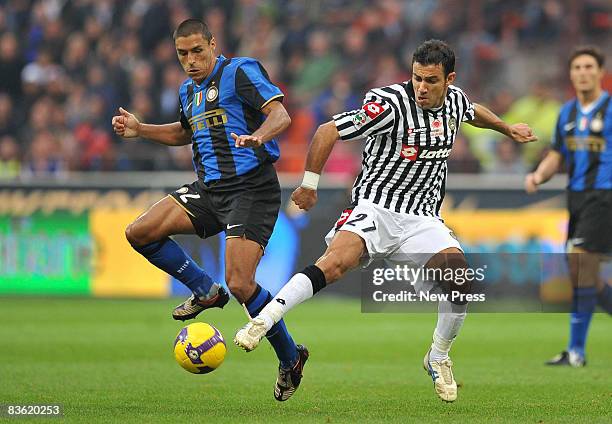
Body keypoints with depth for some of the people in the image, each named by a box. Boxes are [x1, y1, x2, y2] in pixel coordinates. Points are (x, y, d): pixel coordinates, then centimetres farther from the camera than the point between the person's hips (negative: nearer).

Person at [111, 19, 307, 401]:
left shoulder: (240, 71, -7)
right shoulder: (188, 91, 17)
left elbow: (281, 115, -19)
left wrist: (257, 136, -40)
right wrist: (139, 130, 23)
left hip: (252, 187, -8)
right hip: (209, 189, 8)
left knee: (240, 284, -18)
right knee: (139, 233, -7)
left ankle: (290, 358, 5)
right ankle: (206, 292, 12)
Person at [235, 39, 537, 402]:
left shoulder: (455, 100, 6)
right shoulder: (390, 104, -15)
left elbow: (473, 112, 33)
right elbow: (329, 131, -12)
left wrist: (506, 128, 48)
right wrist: (309, 185, -8)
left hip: (423, 219, 5)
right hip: (375, 208, -5)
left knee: (460, 277, -17)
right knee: (336, 262, -32)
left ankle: (439, 358, 7)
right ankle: (261, 323, -33)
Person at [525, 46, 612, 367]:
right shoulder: (567, 113, 13)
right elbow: (556, 157, 18)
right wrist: (538, 175, -1)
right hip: (576, 196, 7)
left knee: (581, 261, -16)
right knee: (583, 277, 6)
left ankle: (576, 350, -11)